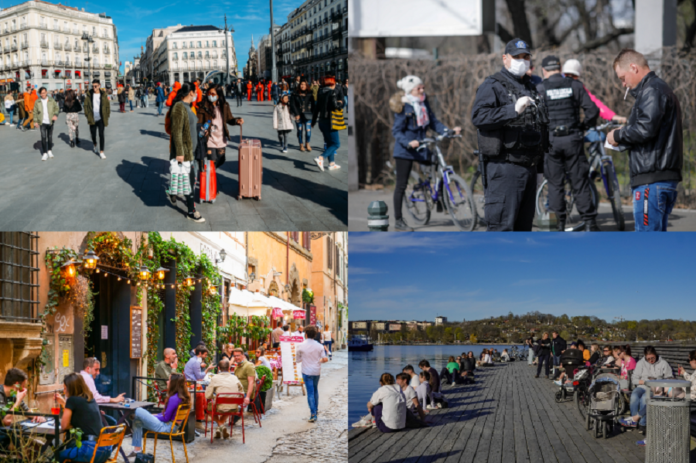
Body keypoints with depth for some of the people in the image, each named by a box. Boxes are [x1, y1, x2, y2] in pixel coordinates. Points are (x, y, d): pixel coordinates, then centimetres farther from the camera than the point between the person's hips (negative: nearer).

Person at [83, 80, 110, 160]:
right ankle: (95, 145, 43)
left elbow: (107, 106, 4)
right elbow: (86, 105, 1)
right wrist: (87, 115, -5)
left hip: (101, 119, -1)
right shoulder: (89, 95, -1)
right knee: (93, 134, 11)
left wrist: (106, 116, -2)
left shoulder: (103, 95, -1)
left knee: (101, 135, -6)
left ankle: (101, 152, 0)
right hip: (92, 119, 1)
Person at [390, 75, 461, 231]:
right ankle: (398, 221, 7)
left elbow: (433, 122, 7)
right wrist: (408, 142, -31)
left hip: (421, 147, 6)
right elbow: (397, 131, -14)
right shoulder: (403, 107, -13)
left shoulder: (424, 103, 4)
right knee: (401, 184, -1)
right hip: (405, 150, -6)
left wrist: (449, 131, -7)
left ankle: (440, 203, 22)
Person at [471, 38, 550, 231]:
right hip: (504, 166, -8)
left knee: (524, 224, 11)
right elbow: (478, 115, -22)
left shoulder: (531, 87, 22)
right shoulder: (493, 85, -5)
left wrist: (540, 157, 21)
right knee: (502, 224, -11)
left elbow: (541, 124, 33)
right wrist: (513, 110, -31)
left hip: (529, 166, 8)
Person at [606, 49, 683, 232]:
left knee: (647, 232, -10)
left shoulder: (652, 91, -9)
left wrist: (618, 135, -5)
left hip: (652, 179, -11)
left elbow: (645, 128, -22)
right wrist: (623, 139, 11)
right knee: (658, 232, 13)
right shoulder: (661, 88, 23)